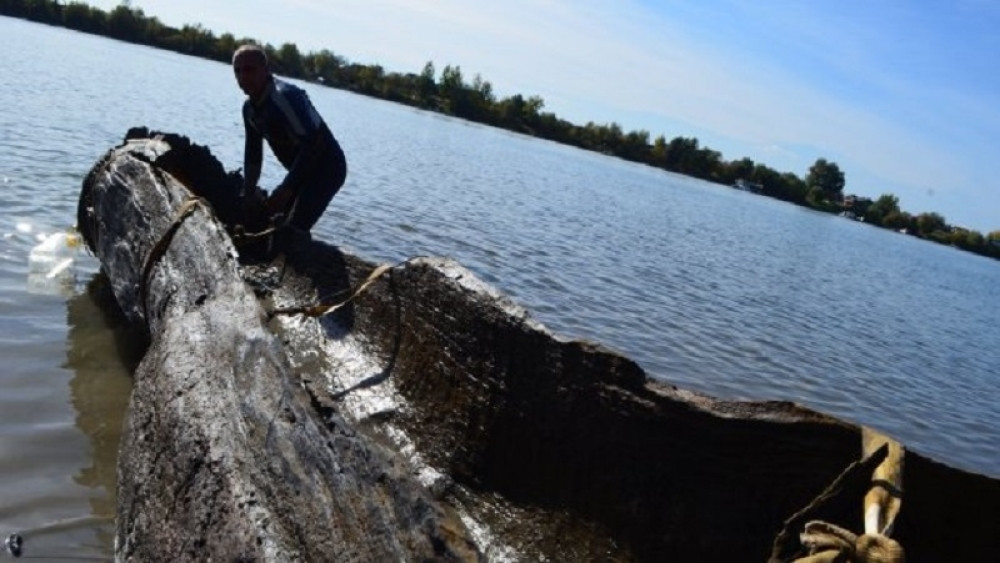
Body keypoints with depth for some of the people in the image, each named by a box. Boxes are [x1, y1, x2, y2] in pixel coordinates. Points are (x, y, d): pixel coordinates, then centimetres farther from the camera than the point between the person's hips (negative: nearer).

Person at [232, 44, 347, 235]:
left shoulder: (284, 96, -26)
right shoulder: (250, 107, 4)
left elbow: (311, 144, -32)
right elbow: (253, 151, 14)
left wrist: (285, 190, -31)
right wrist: (248, 193, 10)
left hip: (327, 167, -10)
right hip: (301, 170, 10)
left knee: (292, 230, -22)